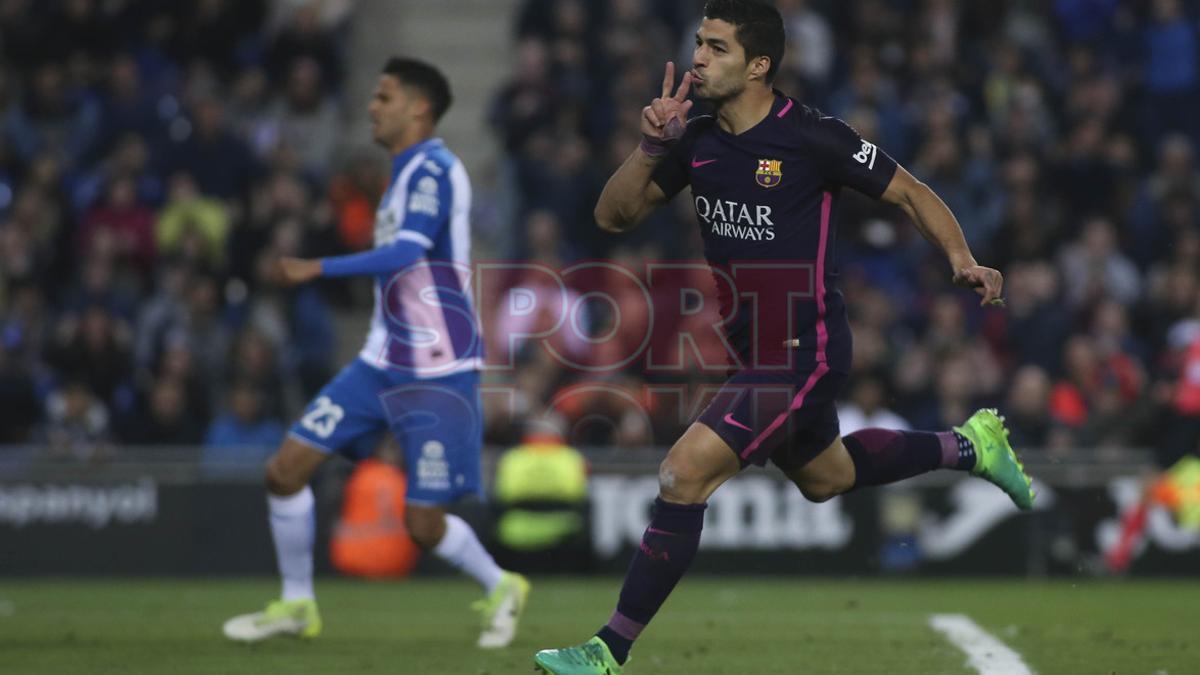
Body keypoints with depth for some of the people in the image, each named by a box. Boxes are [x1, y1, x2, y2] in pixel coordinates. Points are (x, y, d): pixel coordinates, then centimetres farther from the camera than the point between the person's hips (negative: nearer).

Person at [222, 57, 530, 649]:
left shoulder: (434, 169, -14)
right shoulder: (406, 173, 14)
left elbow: (406, 253, -28)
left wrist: (318, 268, -31)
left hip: (437, 373, -9)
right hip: (383, 363, 9)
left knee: (423, 524, -7)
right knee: (286, 469, -1)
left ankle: (499, 590, 21)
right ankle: (296, 605, 13)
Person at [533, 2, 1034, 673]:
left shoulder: (814, 137, -17)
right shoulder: (695, 141, 1)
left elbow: (911, 193, -7)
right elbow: (615, 215, 1)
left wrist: (963, 261, -21)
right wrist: (651, 147, -15)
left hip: (804, 352, -9)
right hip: (754, 348, 9)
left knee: (686, 471, -19)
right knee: (824, 476, 29)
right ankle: (969, 445, 50)